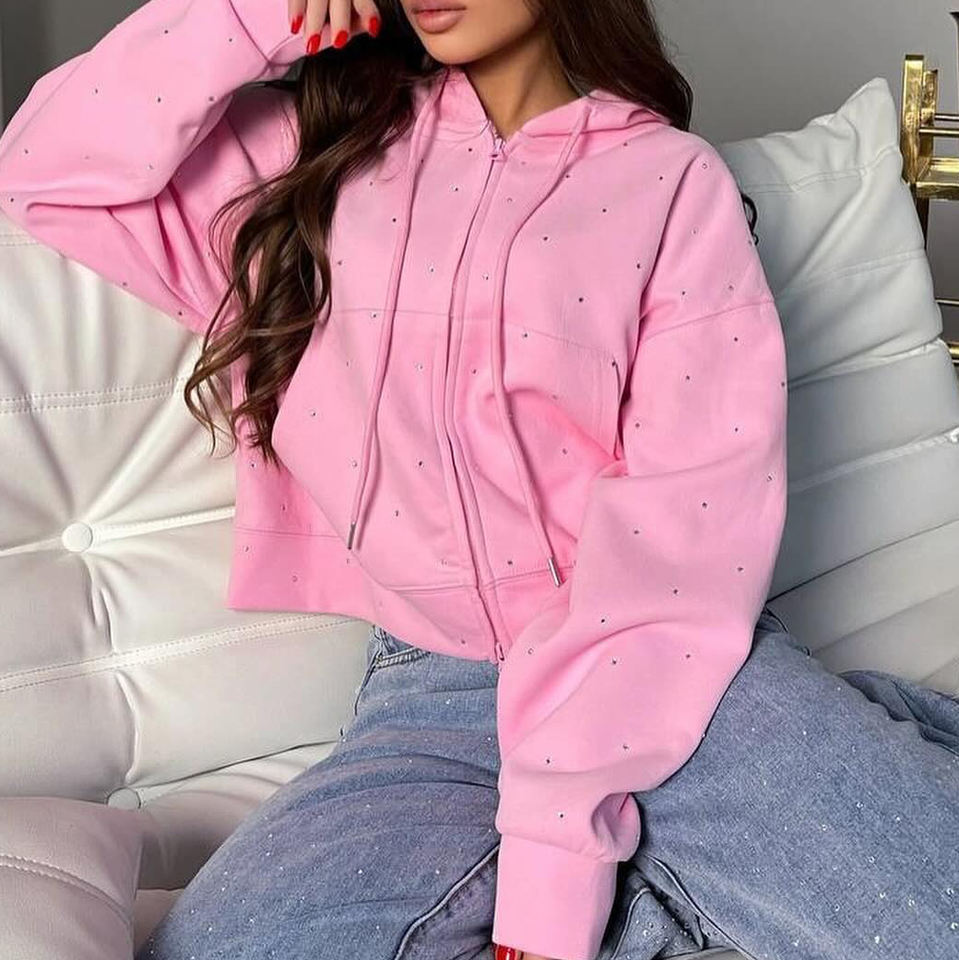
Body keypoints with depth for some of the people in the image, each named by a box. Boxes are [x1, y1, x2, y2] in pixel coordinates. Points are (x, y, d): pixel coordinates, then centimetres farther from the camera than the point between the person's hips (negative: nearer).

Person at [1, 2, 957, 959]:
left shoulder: (672, 181, 1)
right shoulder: (316, 149, 12)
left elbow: (695, 514, -9)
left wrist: (562, 839, -18)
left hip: (662, 663, -3)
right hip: (429, 692, 4)